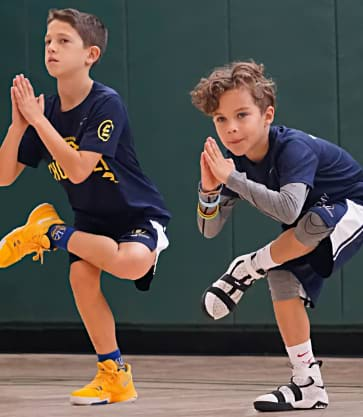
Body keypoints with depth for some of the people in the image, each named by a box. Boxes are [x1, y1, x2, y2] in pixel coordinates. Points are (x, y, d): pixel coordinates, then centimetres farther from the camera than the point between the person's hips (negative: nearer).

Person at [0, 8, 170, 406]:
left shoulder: (106, 104, -21)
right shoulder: (45, 109, -2)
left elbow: (78, 170, -31)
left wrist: (38, 119, -28)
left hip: (138, 216, -6)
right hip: (92, 219, 6)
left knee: (131, 263, -37)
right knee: (81, 274, -21)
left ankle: (52, 234, -10)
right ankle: (114, 374, -1)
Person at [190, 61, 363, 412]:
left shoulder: (293, 148, -34)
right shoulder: (233, 160, -13)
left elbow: (289, 210, -51)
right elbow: (209, 230, -10)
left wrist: (232, 179, -47)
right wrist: (209, 189, -31)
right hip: (305, 229, 8)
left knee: (313, 224, -38)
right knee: (283, 284, -8)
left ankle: (247, 270, -13)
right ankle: (307, 386, 3)